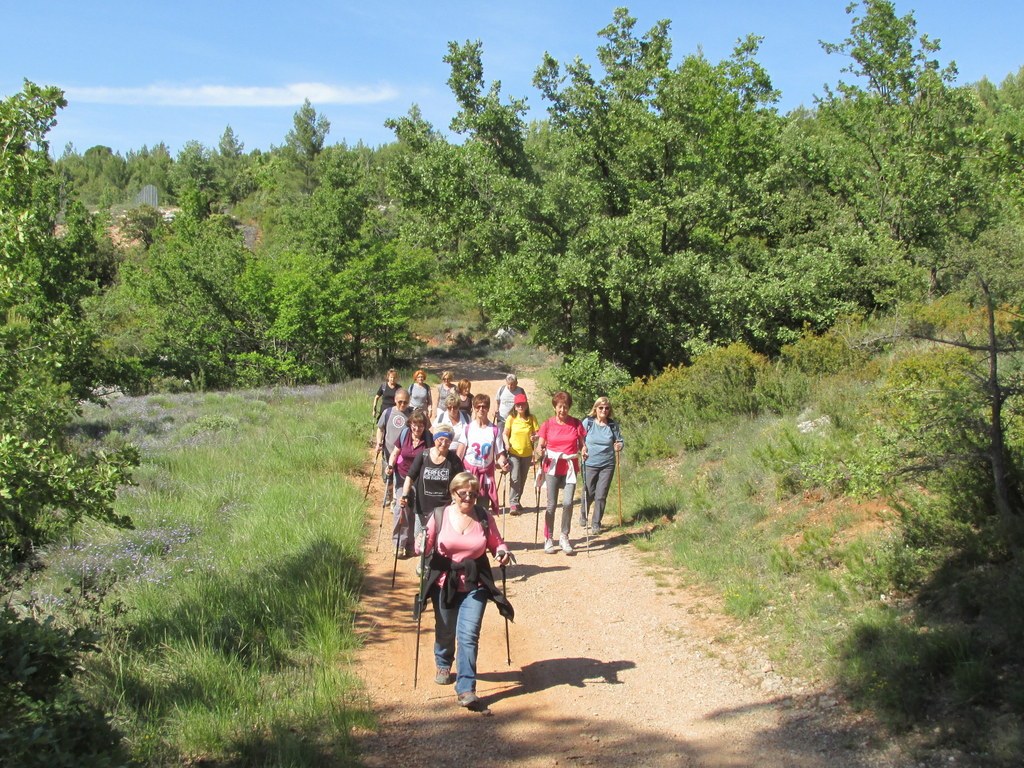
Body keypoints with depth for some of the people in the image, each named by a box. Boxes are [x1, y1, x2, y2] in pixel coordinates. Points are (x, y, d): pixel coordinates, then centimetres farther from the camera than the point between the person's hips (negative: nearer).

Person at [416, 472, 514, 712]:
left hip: (475, 586, -1)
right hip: (444, 584, 1)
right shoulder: (439, 516, -4)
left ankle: (466, 690, -8)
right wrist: (422, 545, -23)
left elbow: (496, 543, 7)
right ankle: (443, 665, 49)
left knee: (468, 635, -11)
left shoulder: (484, 517, -2)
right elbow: (426, 547, 0)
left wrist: (503, 552, -15)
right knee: (445, 632, 18)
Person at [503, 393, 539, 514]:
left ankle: (517, 501, 30)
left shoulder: (532, 418, -2)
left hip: (527, 453, 3)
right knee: (515, 478, -15)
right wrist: (507, 444, -16)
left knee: (522, 479, 13)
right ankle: (513, 504, -14)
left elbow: (537, 433, 0)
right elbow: (505, 434, 2)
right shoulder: (511, 418, -5)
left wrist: (535, 438, -22)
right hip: (514, 453, -3)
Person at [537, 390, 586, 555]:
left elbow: (582, 444, 10)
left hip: (570, 467, 1)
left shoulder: (576, 424, 2)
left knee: (568, 502, -9)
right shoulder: (547, 424, 0)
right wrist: (540, 450, -17)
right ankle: (548, 538, 13)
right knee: (551, 504, 0)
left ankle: (564, 537, 7)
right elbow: (540, 445, 4)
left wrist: (584, 450, -12)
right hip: (552, 467, 0)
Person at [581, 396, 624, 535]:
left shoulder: (613, 425, -1)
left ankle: (596, 524, 15)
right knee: (589, 494, 8)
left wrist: (619, 446, -15)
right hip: (590, 464, -1)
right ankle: (583, 515, 38)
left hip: (607, 465, 1)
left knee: (601, 496, 1)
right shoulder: (587, 422, -4)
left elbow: (620, 440, 7)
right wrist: (583, 449, -15)